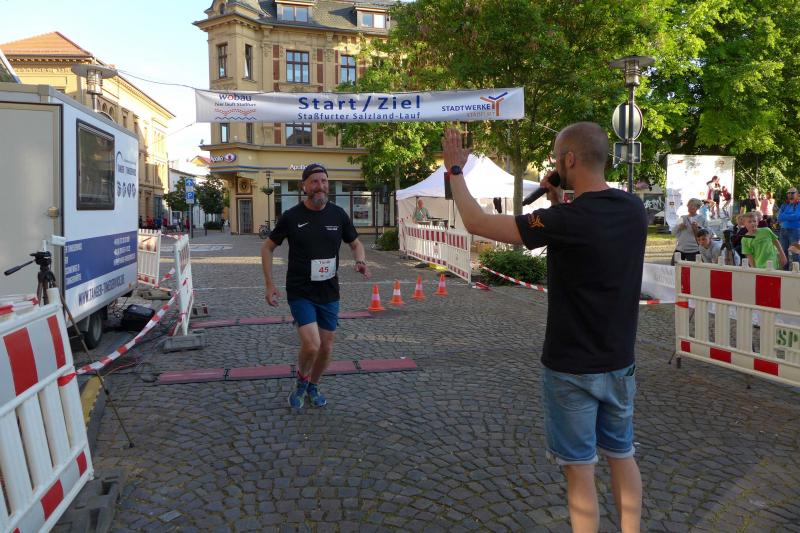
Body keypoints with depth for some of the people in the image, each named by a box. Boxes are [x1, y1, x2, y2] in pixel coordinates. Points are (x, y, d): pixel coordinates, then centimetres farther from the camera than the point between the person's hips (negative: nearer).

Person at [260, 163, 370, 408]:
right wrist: (269, 284, -4)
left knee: (326, 347, 11)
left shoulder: (338, 214, -2)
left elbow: (356, 243, 12)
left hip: (329, 293, 3)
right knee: (311, 345, -16)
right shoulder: (291, 217, -8)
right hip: (300, 293, -3)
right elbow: (267, 247, 3)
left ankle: (314, 385, 39)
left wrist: (360, 261, -10)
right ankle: (301, 383, 16)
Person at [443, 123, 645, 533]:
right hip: (620, 363, 7)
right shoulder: (634, 210, -2)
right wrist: (561, 204, 6)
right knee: (621, 456, 22)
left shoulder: (568, 220, -24)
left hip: (572, 368, -7)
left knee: (579, 471, 8)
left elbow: (477, 223, -19)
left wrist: (454, 170, -5)